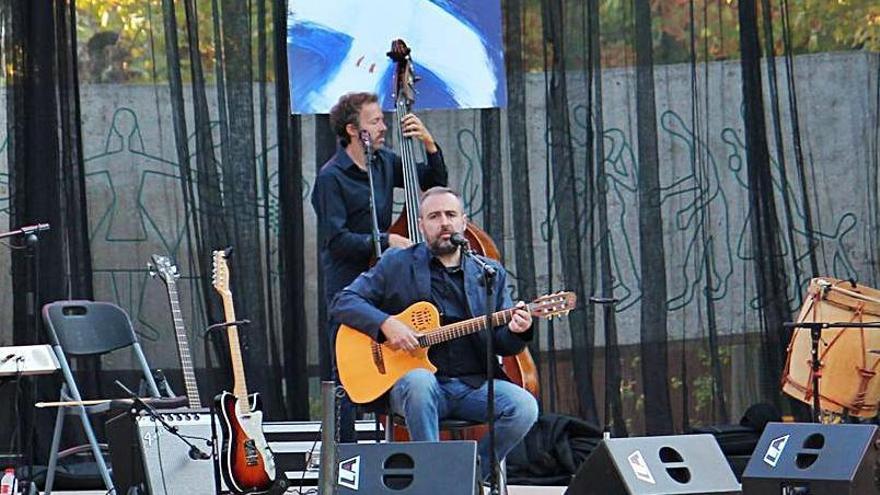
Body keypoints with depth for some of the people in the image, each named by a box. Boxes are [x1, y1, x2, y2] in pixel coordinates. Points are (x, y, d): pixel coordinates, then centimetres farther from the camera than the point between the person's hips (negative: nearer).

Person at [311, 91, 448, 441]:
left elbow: (433, 181, 18)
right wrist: (386, 241, -22)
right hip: (348, 290, -7)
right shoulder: (331, 177, -11)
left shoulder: (384, 162, 9)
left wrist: (429, 144, 2)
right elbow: (336, 240, -17)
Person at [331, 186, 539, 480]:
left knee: (524, 408, -25)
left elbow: (502, 344, 13)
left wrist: (515, 331, -12)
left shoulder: (490, 273, 15)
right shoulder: (397, 265, 9)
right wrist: (385, 324, -14)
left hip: (474, 385, 3)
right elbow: (343, 302, 4)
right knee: (418, 381, -38)